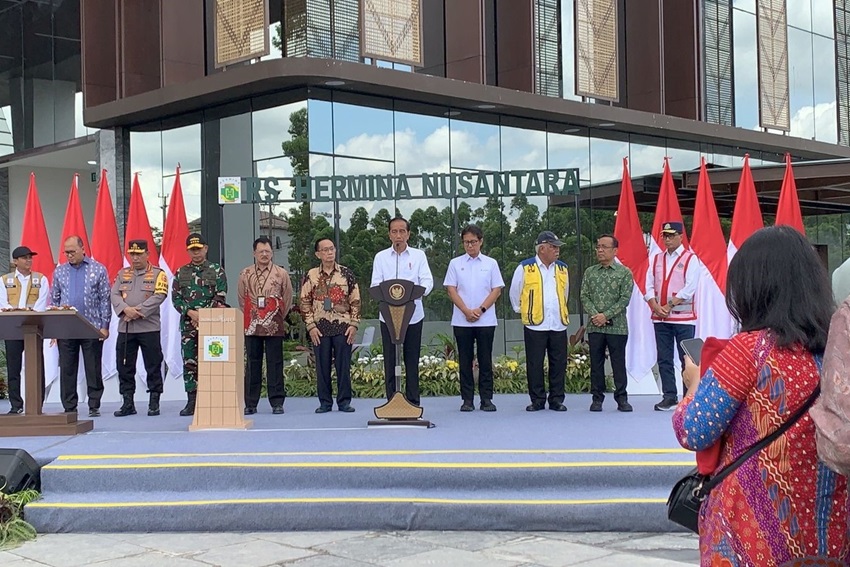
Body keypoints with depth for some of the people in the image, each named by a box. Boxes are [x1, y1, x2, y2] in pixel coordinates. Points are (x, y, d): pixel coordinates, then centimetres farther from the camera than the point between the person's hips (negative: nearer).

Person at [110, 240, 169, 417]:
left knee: (153, 367, 1)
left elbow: (159, 296, -10)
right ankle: (128, 403, 14)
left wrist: (138, 311, -17)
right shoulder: (122, 274, 14)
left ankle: (154, 403, 9)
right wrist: (126, 309, -15)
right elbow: (114, 295, 4)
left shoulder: (158, 274, 2)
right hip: (125, 329, 4)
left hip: (149, 328, -4)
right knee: (124, 367, 5)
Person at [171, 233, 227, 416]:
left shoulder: (217, 271, 3)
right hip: (187, 324, 3)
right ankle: (191, 402, 8)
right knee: (189, 363, 3)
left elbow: (220, 298, -4)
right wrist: (191, 313, -10)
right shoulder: (181, 273, 12)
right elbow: (176, 298, 6)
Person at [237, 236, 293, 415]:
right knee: (252, 365, 5)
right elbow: (242, 299, 15)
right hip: (251, 326, 2)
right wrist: (250, 317, 13)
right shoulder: (245, 274, 7)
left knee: (275, 365, 1)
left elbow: (287, 299, 9)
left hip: (274, 327, -1)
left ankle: (277, 403, 5)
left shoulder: (281, 274, 3)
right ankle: (250, 403, 10)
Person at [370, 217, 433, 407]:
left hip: (413, 315, 0)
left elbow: (427, 281, -2)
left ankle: (413, 403, 8)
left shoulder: (418, 255, 8)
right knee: (390, 361, 1)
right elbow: (375, 285, 1)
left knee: (412, 361, 3)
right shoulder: (381, 257, 9)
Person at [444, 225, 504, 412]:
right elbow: (451, 290, 1)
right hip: (461, 321, 0)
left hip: (486, 320, 0)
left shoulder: (491, 263, 7)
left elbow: (497, 290, 3)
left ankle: (486, 398, 7)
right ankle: (467, 399, 8)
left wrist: (481, 309, -10)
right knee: (465, 360, 3)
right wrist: (467, 311, -10)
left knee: (485, 361, 2)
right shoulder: (455, 263, 6)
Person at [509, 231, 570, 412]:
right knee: (535, 365, 1)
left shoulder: (562, 269, 11)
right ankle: (537, 400, 10)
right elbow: (515, 293, 8)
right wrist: (522, 311, 13)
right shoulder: (525, 268, -2)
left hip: (559, 325, 4)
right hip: (535, 325, -3)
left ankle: (556, 400, 13)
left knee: (559, 364, 4)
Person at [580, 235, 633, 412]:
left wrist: (606, 315, -13)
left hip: (617, 327, -3)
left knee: (619, 364, 2)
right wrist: (594, 314, -11)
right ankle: (597, 398, 14)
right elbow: (584, 296, 5)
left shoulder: (624, 272, 1)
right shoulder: (590, 272, 10)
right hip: (594, 327, 3)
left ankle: (622, 398, 10)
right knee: (596, 363, 6)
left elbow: (625, 298, -6)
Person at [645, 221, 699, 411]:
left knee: (687, 359, -2)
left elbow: (689, 289, -11)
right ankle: (669, 397, 14)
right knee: (664, 359, 6)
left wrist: (669, 306, -13)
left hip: (683, 317, -5)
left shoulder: (690, 259, -2)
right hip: (660, 318, 5)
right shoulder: (656, 258, 12)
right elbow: (649, 286, 7)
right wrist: (656, 307, -8)